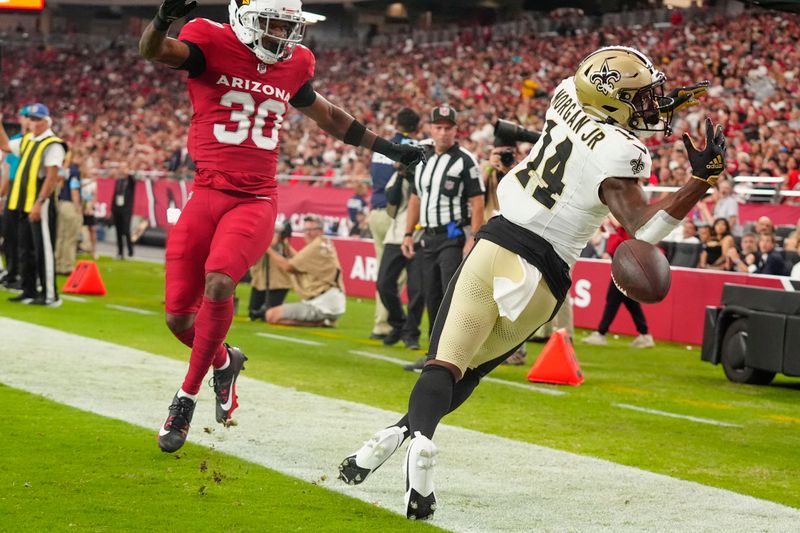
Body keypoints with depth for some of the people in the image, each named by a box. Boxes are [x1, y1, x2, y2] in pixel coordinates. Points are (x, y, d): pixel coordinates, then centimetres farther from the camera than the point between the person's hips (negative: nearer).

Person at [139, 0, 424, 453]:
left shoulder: (294, 64, 9)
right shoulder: (212, 43, -4)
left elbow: (327, 115, 28)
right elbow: (153, 51, -23)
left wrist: (388, 147, 33)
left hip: (256, 201, 1)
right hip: (207, 195, 0)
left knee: (219, 283, -26)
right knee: (180, 316, 0)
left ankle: (187, 397, -11)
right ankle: (225, 362, 35)